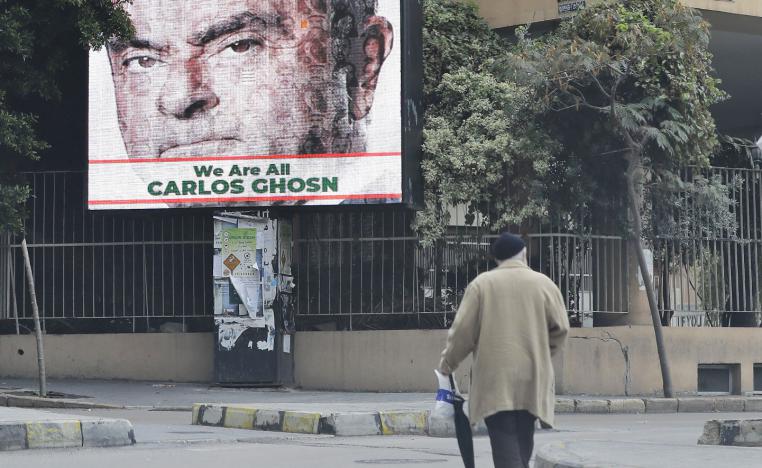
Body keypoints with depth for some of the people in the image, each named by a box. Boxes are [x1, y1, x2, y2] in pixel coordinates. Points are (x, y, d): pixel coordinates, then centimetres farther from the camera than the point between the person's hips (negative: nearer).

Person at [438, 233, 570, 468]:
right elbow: (560, 329, 5)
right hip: (532, 378, 2)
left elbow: (463, 329, -1)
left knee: (505, 442, -8)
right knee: (523, 441, 14)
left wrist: (448, 362, 13)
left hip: (495, 378, -2)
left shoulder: (482, 283, 0)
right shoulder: (544, 284, 4)